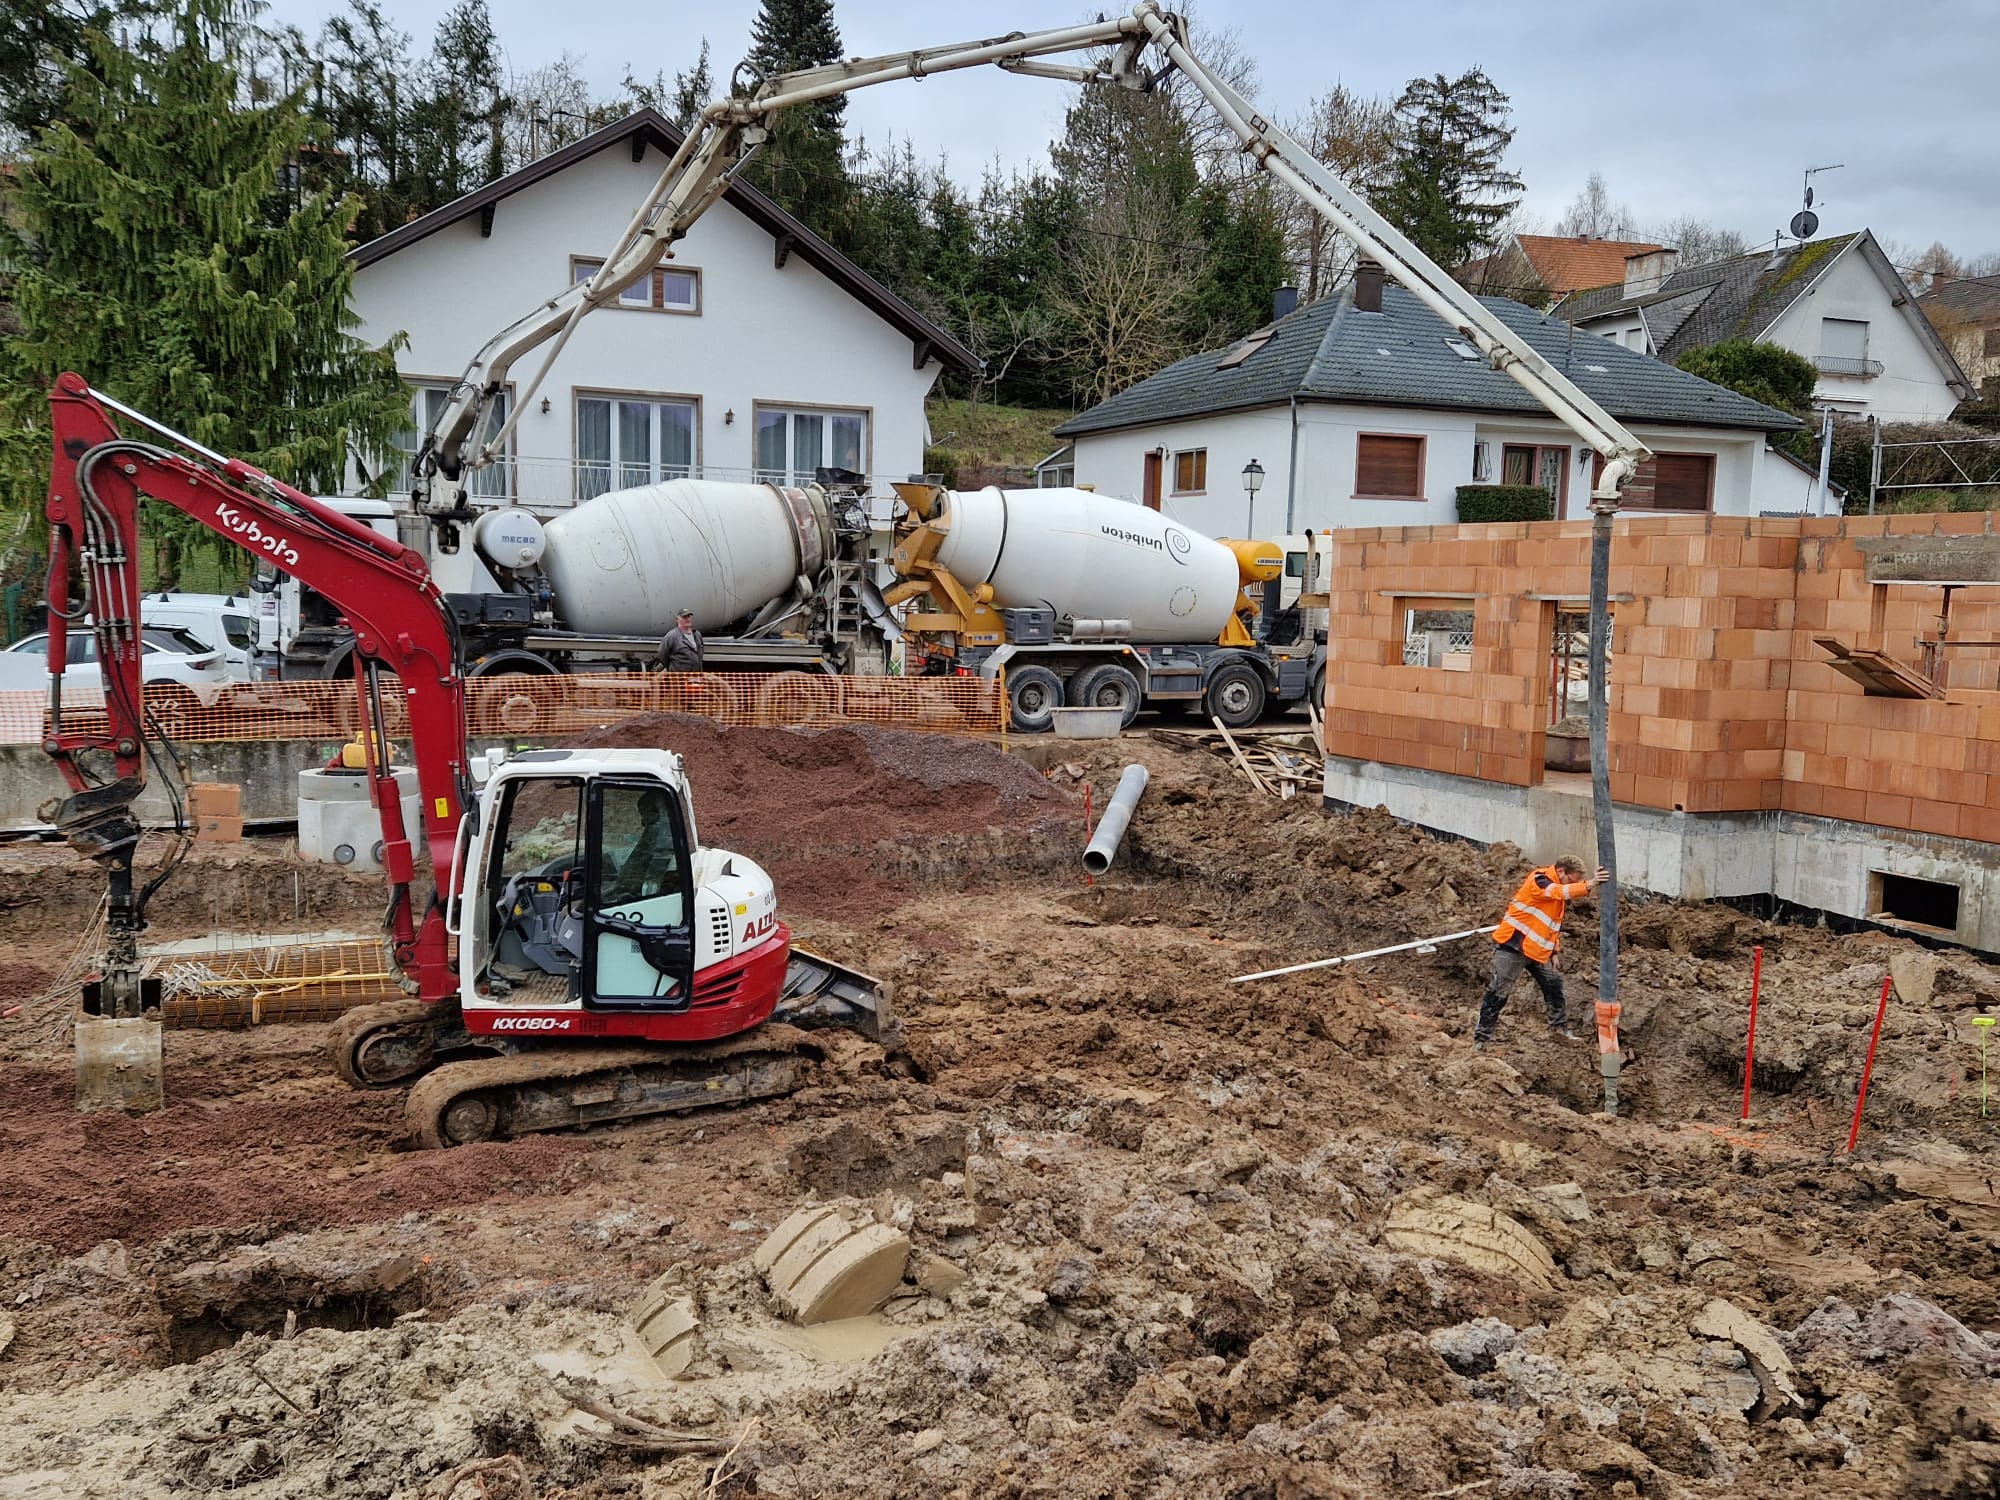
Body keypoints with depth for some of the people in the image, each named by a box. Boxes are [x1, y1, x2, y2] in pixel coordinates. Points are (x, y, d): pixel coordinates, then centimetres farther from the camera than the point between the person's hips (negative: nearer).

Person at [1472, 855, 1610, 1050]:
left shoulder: (1558, 893, 13)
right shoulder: (1539, 880, -17)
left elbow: (1554, 924, 22)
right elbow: (1559, 892, -38)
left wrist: (1553, 951, 17)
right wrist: (1588, 885, -51)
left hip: (1538, 951, 9)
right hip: (1516, 945, -9)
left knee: (1553, 984, 13)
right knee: (1499, 991, -6)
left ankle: (1560, 1026, 30)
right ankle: (1481, 1036, -1)